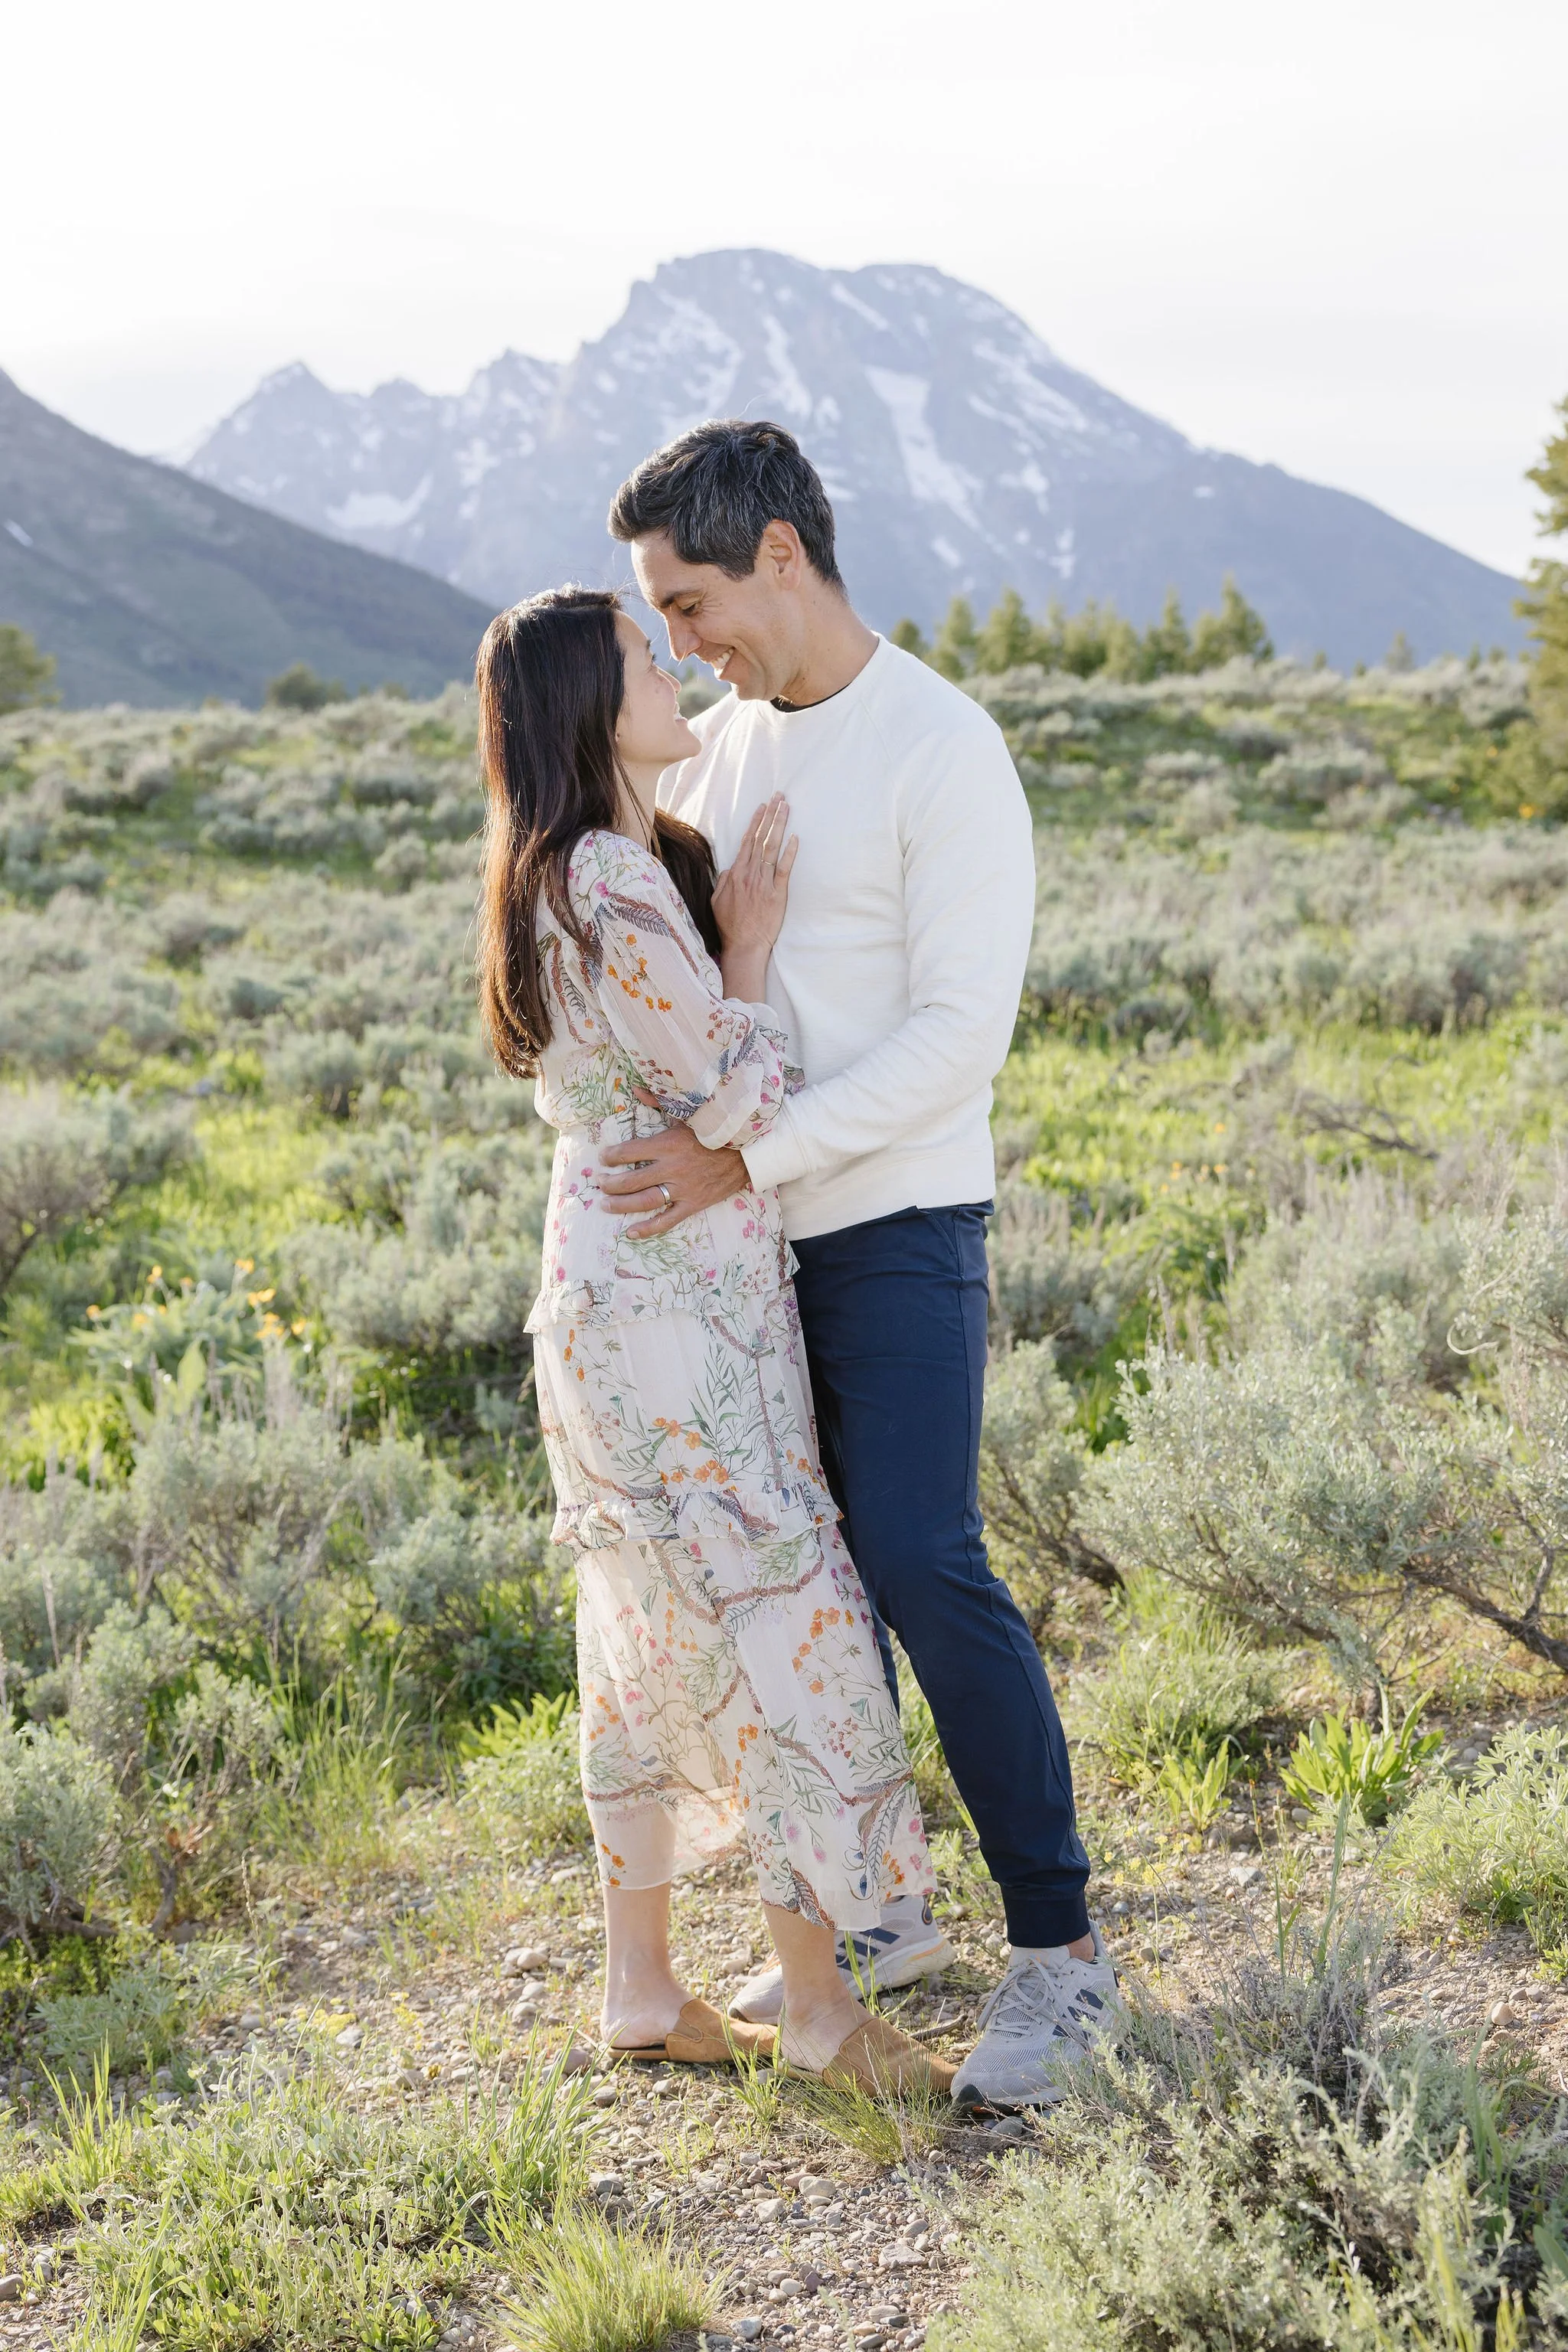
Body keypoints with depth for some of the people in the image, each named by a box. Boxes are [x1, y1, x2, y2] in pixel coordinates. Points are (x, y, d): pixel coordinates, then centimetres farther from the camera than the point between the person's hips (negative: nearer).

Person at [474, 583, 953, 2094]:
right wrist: (749, 945, -7)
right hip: (673, 1307, -10)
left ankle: (642, 1992, 23)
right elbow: (736, 1098, -19)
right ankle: (819, 2007, 9)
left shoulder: (613, 868, 13)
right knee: (778, 1624, -2)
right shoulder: (609, 885, -19)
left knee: (653, 1640, 14)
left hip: (622, 1300, 10)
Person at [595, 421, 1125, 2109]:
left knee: (921, 1563, -14)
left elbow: (962, 1030, -19)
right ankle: (873, 1907, 25)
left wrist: (746, 1157, -22)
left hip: (898, 1228, -8)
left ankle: (1058, 1948, -3)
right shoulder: (726, 741, 10)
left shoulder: (943, 754, -13)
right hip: (744, 1228, 8)